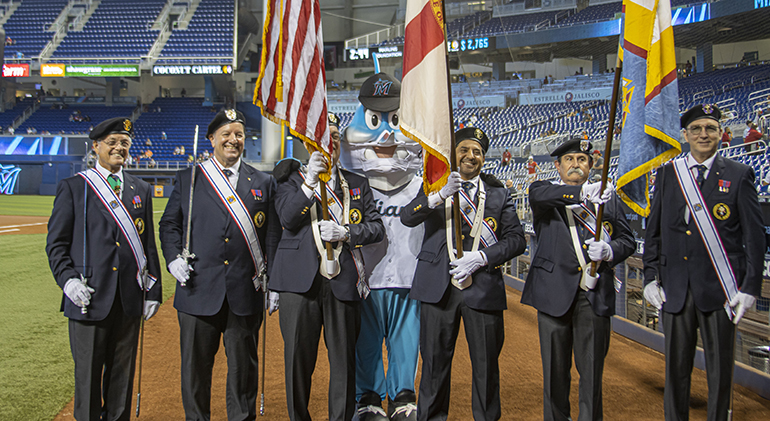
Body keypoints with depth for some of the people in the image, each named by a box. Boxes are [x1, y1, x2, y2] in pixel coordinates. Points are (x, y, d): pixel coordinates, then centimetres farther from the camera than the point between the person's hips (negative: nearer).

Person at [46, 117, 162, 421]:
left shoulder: (141, 190, 12)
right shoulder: (73, 187, 3)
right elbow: (56, 243, 2)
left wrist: (153, 290, 8)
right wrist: (68, 280, -13)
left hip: (129, 299, 3)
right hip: (89, 296, -3)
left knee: (123, 372, 10)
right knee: (88, 373, 5)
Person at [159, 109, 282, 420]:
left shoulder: (263, 183, 8)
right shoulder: (187, 179, 8)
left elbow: (273, 234, 7)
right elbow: (169, 224, 11)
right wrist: (173, 259, -6)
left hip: (245, 293, 0)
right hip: (198, 291, 0)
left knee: (243, 365, 10)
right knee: (195, 364, 9)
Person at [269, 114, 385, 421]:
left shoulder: (358, 184, 17)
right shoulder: (292, 179, 11)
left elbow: (377, 228, 10)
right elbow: (288, 220, -6)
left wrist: (344, 232, -7)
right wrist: (309, 182, -16)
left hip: (343, 282, 2)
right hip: (300, 282, -1)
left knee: (344, 361, 4)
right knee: (298, 358, 4)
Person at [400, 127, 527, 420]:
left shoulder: (499, 194, 12)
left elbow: (516, 239, 5)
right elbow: (407, 217, -6)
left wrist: (480, 257, -10)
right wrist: (440, 195, -22)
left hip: (483, 288, 0)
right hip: (439, 286, 0)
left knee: (486, 365, 4)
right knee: (435, 362, 5)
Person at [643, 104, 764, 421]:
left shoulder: (739, 175, 2)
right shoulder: (667, 174, 8)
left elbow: (754, 235, 0)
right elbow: (653, 231, 10)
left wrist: (750, 287, -7)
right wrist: (651, 277, 3)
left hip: (719, 288, -2)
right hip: (675, 287, 2)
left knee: (721, 369, 7)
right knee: (676, 367, 10)